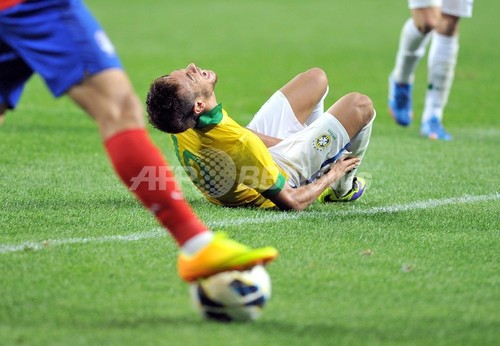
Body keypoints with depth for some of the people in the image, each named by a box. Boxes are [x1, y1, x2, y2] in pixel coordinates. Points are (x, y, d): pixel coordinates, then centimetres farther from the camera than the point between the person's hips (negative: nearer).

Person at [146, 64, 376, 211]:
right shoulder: (241, 145, -48)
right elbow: (291, 202, -31)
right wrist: (331, 176, -14)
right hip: (286, 176, -7)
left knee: (316, 78, 16)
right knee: (359, 105, -2)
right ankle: (340, 188, 24)